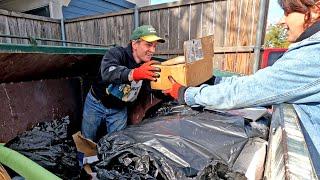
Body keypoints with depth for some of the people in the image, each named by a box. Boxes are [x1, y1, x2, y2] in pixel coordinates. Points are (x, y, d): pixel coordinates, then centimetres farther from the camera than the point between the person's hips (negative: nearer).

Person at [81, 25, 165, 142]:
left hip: (119, 110, 3)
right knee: (87, 142, 17)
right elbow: (107, 72, -44)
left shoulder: (149, 67, -8)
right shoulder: (116, 53, -24)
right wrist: (134, 73, -62)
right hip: (96, 104, -2)